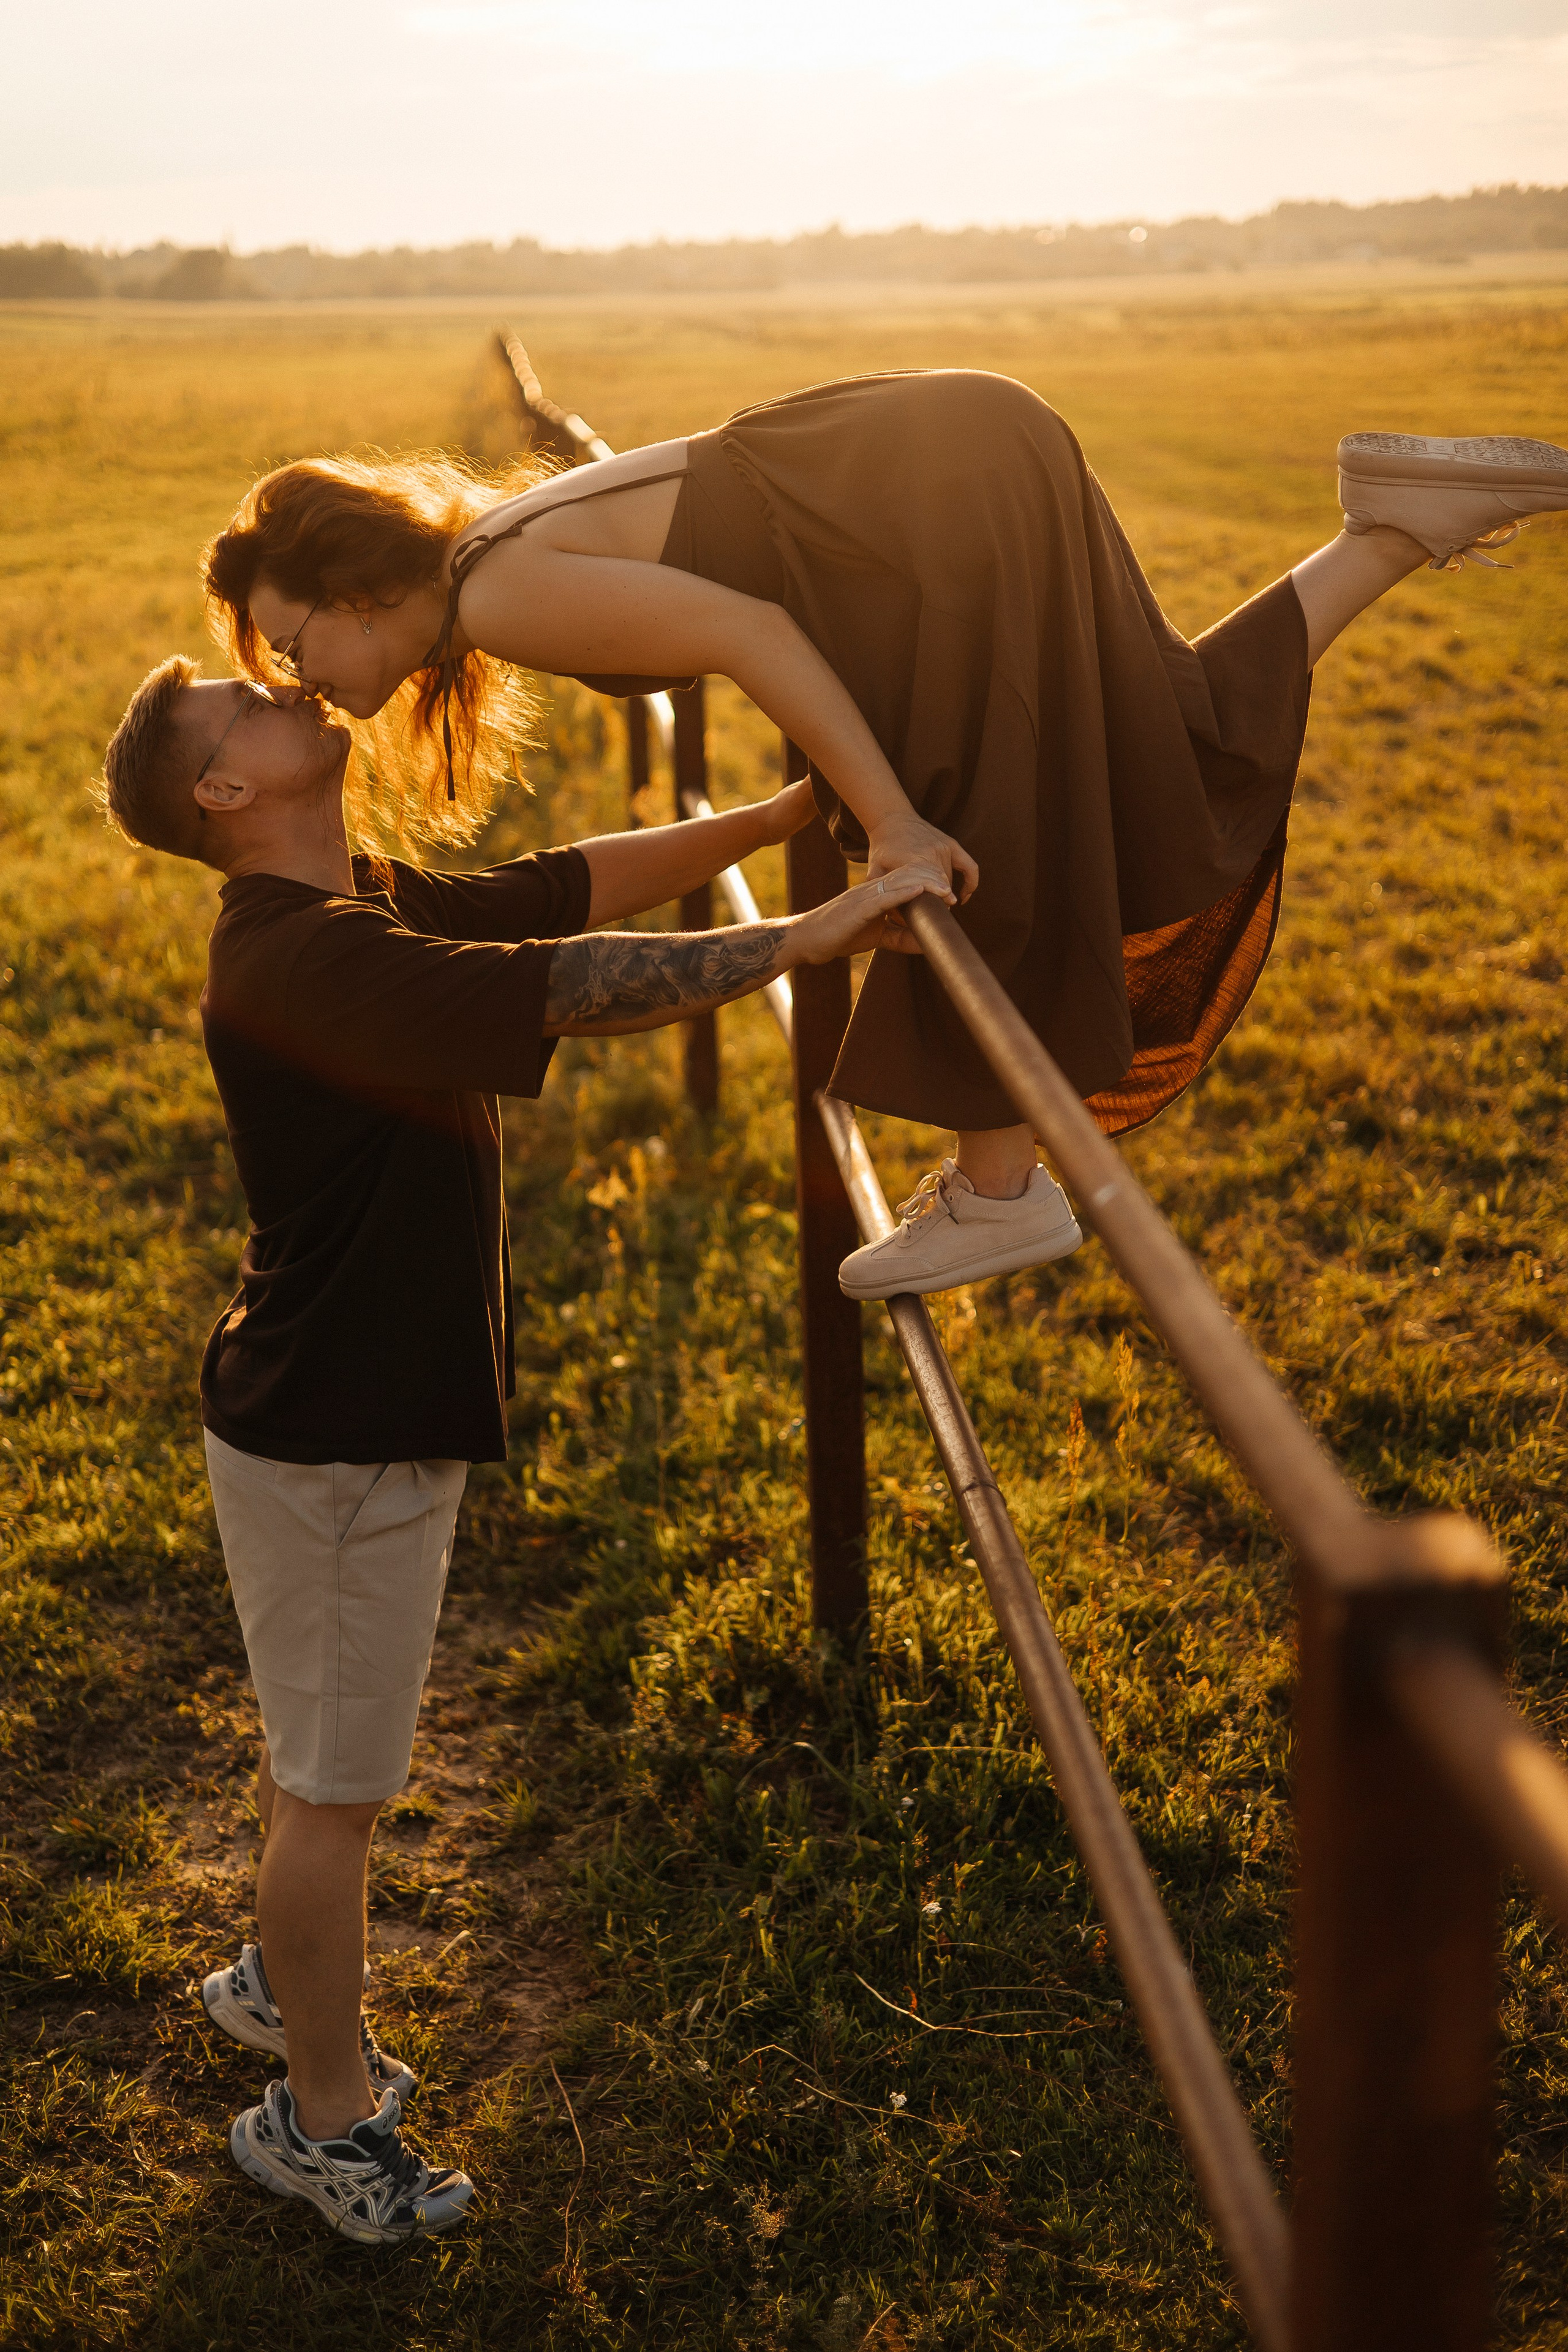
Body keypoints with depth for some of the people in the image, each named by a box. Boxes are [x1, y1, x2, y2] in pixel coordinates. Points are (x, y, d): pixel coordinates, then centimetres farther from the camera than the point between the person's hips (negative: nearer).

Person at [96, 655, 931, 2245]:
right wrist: (814, 936, -33)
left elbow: (570, 888, 7)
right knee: (336, 1780, 6)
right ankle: (324, 2113, 24)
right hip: (327, 1437, -10)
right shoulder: (296, 960, -27)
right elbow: (575, 987, -35)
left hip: (370, 1409, 10)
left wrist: (774, 817, -1)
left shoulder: (373, 909, 5)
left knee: (324, 1747, 26)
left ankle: (281, 1981, 48)